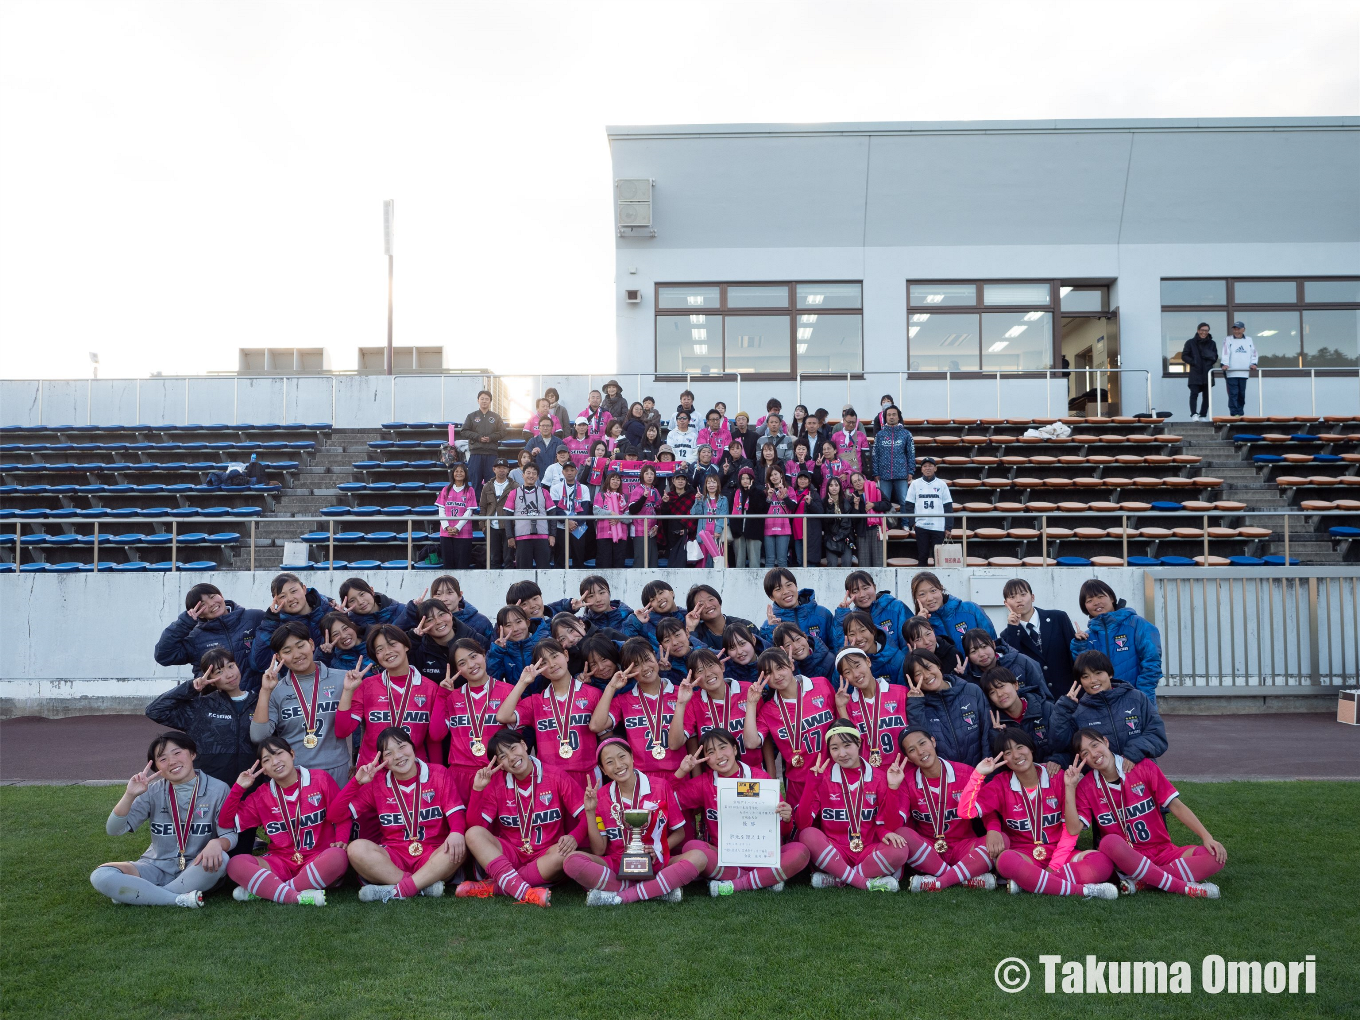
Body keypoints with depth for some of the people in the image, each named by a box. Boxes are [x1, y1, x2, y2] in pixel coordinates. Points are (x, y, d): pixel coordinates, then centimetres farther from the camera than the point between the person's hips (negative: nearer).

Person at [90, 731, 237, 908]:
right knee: (101, 876, -22)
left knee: (220, 859, -36)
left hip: (196, 869, -2)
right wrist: (130, 795, -21)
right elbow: (114, 830, -5)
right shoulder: (153, 791, 1)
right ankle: (180, 899, -24)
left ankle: (138, 895, -18)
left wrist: (216, 843, -32)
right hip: (156, 868, 2)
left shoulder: (217, 789, -6)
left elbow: (231, 835, -8)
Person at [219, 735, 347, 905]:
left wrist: (341, 840, -16)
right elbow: (225, 822, 8)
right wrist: (238, 788, 0)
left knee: (337, 857, -37)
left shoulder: (320, 779, 0)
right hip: (281, 864, 3)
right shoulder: (261, 795, 10)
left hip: (318, 860, -2)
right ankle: (297, 897, -34)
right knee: (235, 864, -23)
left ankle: (262, 890, -25)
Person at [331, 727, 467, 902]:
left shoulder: (438, 774, 3)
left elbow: (456, 813, -6)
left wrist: (456, 832, -28)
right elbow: (334, 816, 1)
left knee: (459, 848, -32)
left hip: (433, 857, -1)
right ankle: (425, 885, -28)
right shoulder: (377, 784, 6)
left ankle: (395, 891, -30)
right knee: (357, 848, -27)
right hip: (393, 859, 1)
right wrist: (357, 781, -11)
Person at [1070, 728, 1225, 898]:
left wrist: (1207, 837, -11)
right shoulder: (1086, 786, -1)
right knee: (1110, 842, -36)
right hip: (1125, 858, -2)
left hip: (1163, 853, 2)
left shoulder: (1143, 767, -1)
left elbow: (1175, 805, -1)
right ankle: (1185, 888, -28)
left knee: (1217, 856, -20)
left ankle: (1143, 883, -24)